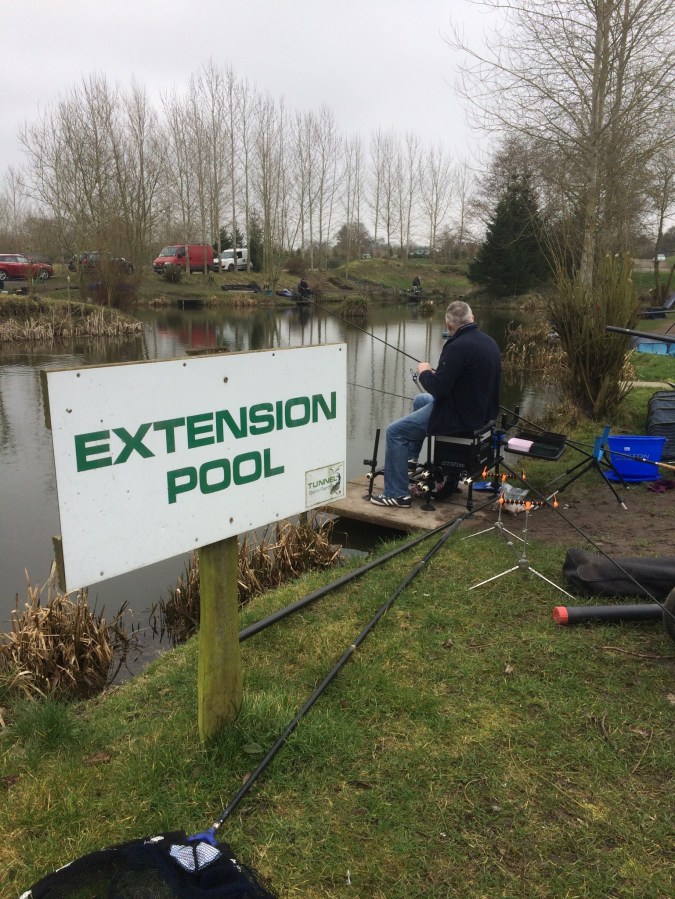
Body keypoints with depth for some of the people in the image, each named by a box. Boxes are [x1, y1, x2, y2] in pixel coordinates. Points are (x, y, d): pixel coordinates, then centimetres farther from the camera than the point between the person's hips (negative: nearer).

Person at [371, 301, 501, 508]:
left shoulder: (458, 346, -24)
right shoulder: (488, 341, 5)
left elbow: (438, 388, -25)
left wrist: (424, 372, -4)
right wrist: (437, 373, 18)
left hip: (460, 416, -10)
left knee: (394, 432, -3)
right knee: (420, 400, 31)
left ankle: (396, 494, 0)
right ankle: (410, 458, 40)